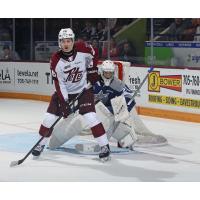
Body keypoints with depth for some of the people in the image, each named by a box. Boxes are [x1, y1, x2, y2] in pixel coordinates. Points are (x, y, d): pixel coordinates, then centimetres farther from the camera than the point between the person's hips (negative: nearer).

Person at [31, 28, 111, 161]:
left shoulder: (82, 49, -17)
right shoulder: (56, 60, -18)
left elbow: (93, 54, 7)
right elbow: (59, 84, -18)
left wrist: (92, 70, -1)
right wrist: (64, 103, -22)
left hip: (84, 89, -1)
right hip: (64, 91, 1)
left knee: (90, 117, -15)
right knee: (50, 117, -2)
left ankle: (105, 146, -6)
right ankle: (41, 144, 19)